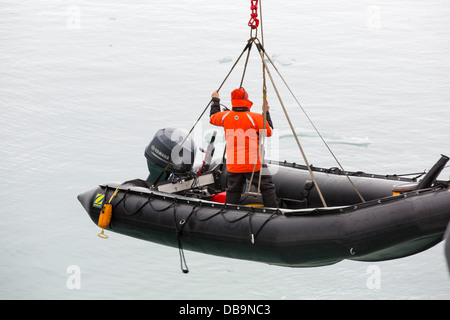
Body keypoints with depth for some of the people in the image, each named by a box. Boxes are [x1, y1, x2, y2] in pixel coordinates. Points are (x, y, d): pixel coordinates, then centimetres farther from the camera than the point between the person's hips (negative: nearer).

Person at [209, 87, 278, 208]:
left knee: (232, 191, 14)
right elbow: (269, 132, -1)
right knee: (267, 187, 4)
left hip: (233, 165, 4)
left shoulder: (225, 116, 0)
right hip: (254, 165, -4)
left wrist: (215, 101, 35)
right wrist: (266, 113, 6)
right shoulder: (255, 117, -11)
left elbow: (212, 118, 22)